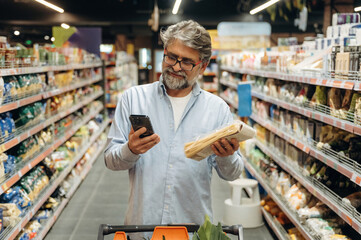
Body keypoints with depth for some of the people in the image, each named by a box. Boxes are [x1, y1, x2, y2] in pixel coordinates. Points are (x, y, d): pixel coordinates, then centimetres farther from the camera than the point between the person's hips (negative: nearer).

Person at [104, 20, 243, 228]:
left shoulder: (218, 108, 1)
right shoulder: (133, 98, 1)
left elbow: (232, 174, 2)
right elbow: (111, 160, 0)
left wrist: (227, 157, -20)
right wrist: (130, 150, -22)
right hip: (141, 222, 0)